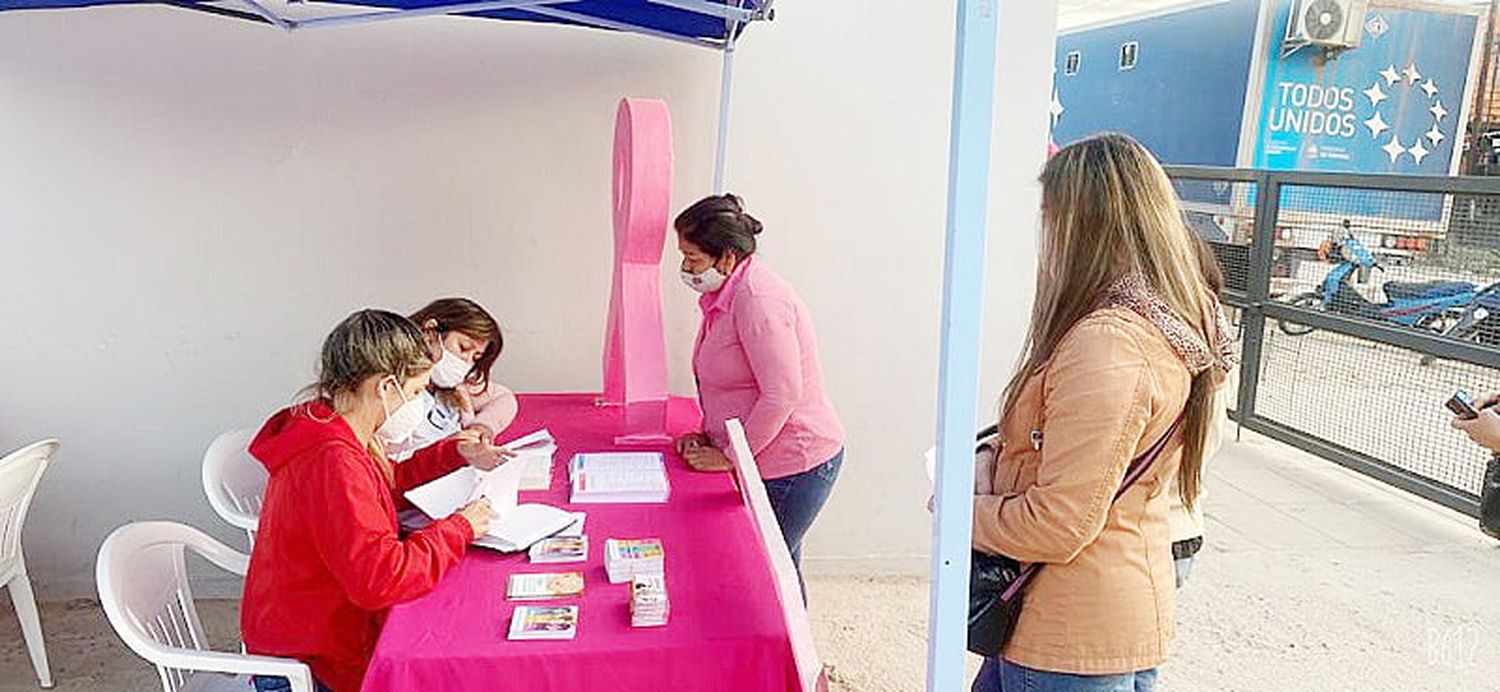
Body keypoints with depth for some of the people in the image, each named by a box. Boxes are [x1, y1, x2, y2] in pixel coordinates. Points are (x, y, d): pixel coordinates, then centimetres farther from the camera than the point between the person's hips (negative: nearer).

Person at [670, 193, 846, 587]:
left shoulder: (758, 300, -22)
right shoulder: (723, 296, 11)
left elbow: (782, 395, -25)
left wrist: (730, 457, -18)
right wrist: (709, 436, 8)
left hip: (794, 466, -10)